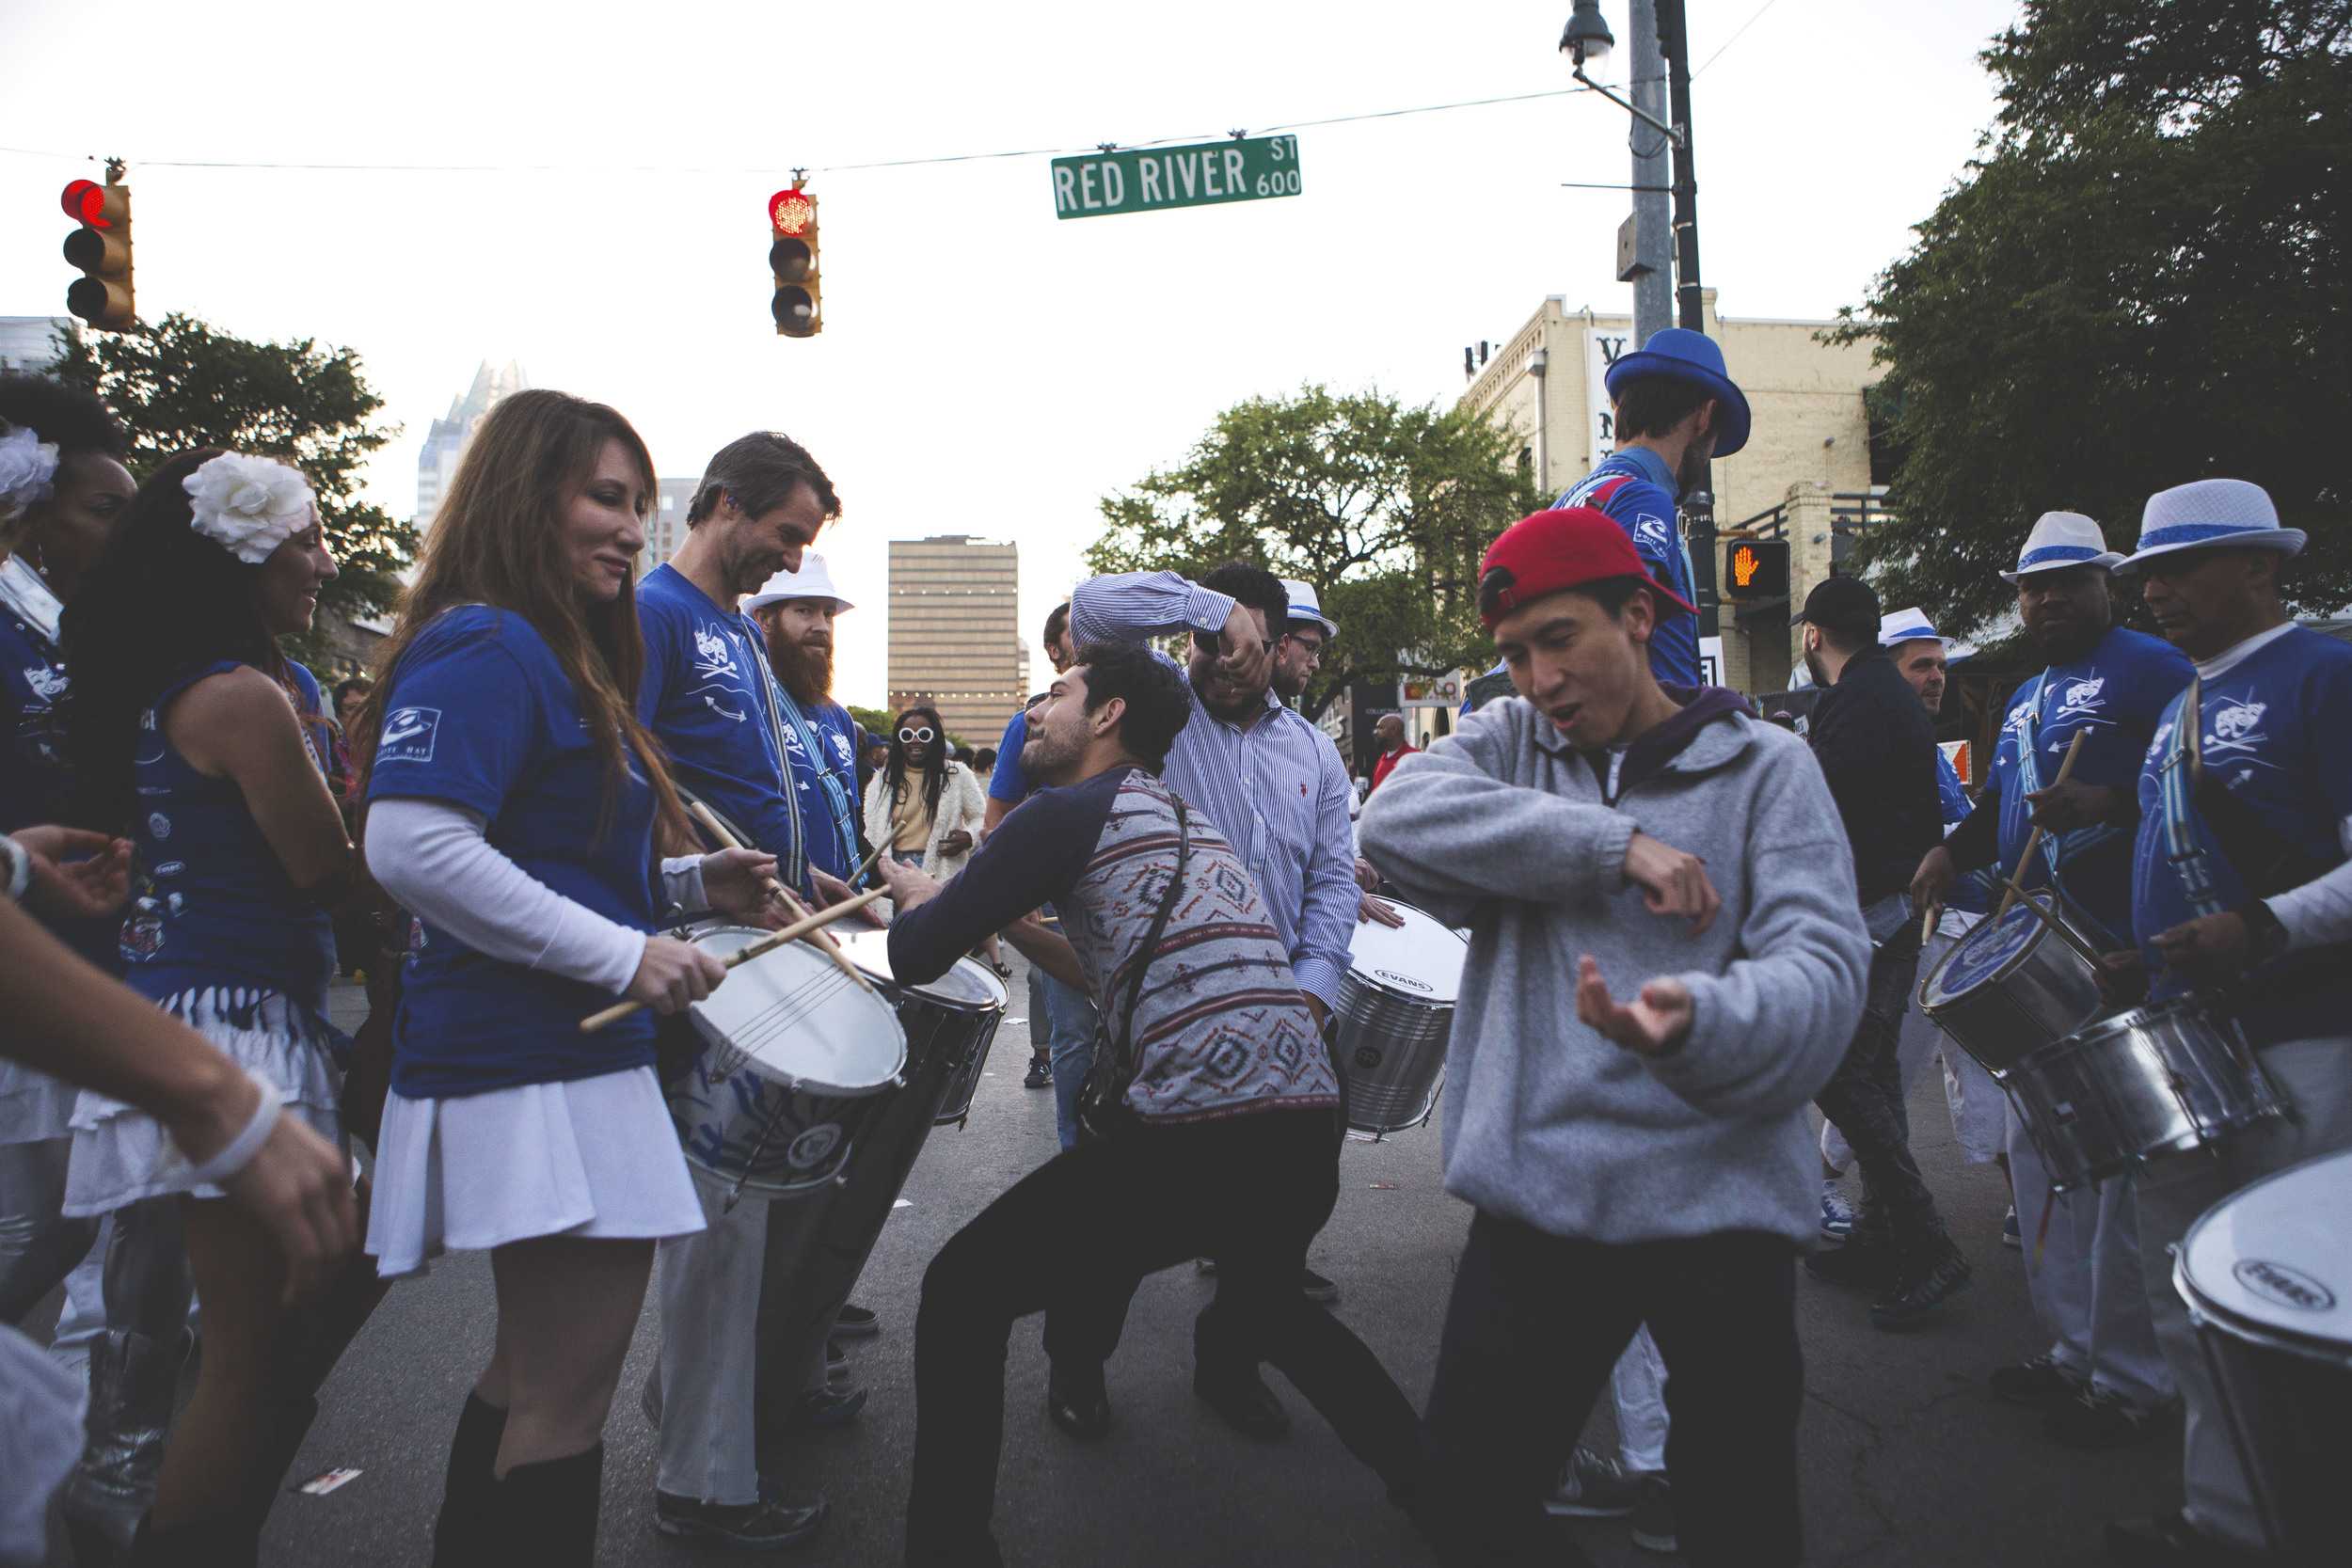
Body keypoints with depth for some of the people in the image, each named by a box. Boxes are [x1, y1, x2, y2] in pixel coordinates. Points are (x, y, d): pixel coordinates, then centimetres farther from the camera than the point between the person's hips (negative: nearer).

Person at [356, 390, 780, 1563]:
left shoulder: (558, 657, 18)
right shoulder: (482, 648, -14)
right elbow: (411, 848, -27)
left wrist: (687, 885, 9)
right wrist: (624, 955, -24)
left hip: (568, 1055, 11)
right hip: (530, 1065, -11)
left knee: (533, 1367, 21)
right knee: (566, 1388, -2)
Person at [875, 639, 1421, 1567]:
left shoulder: (1067, 813, -1)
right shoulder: (1182, 819, 23)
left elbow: (915, 957, 1)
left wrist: (920, 894, 22)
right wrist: (1014, 925, 29)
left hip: (1200, 1134, -9)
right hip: (1311, 1135, 9)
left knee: (963, 1294, 6)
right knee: (1268, 1300, 37)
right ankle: (1425, 1475, 43)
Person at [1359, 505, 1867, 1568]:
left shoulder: (1765, 767, 1)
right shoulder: (1506, 743, 7)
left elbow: (1823, 967, -13)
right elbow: (1398, 819, -13)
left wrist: (1695, 1022, -35)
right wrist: (1614, 844, -18)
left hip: (1718, 1204, -1)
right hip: (1535, 1199, 2)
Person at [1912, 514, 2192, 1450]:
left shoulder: (2150, 669, -4)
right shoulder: (2024, 698, 21)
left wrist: (2106, 804, -28)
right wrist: (1953, 851, 10)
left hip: (2120, 954, -9)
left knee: (2118, 1162, -5)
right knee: (2035, 1151, 13)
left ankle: (2132, 1379, 8)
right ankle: (2070, 1348, 26)